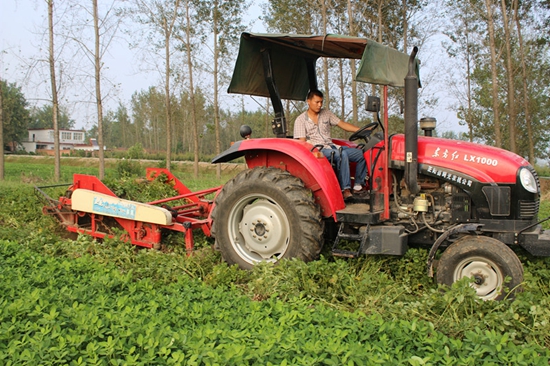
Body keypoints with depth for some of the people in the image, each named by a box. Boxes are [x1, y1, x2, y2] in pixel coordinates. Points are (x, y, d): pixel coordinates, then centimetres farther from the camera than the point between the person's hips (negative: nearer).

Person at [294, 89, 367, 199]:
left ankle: (358, 185, -3)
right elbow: (302, 142, -7)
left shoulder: (326, 113, 16)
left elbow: (342, 124, 11)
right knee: (342, 154, -35)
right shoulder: (301, 120, 1)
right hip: (318, 150, -6)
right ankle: (345, 189, -35)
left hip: (331, 147, 6)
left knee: (361, 153, -11)